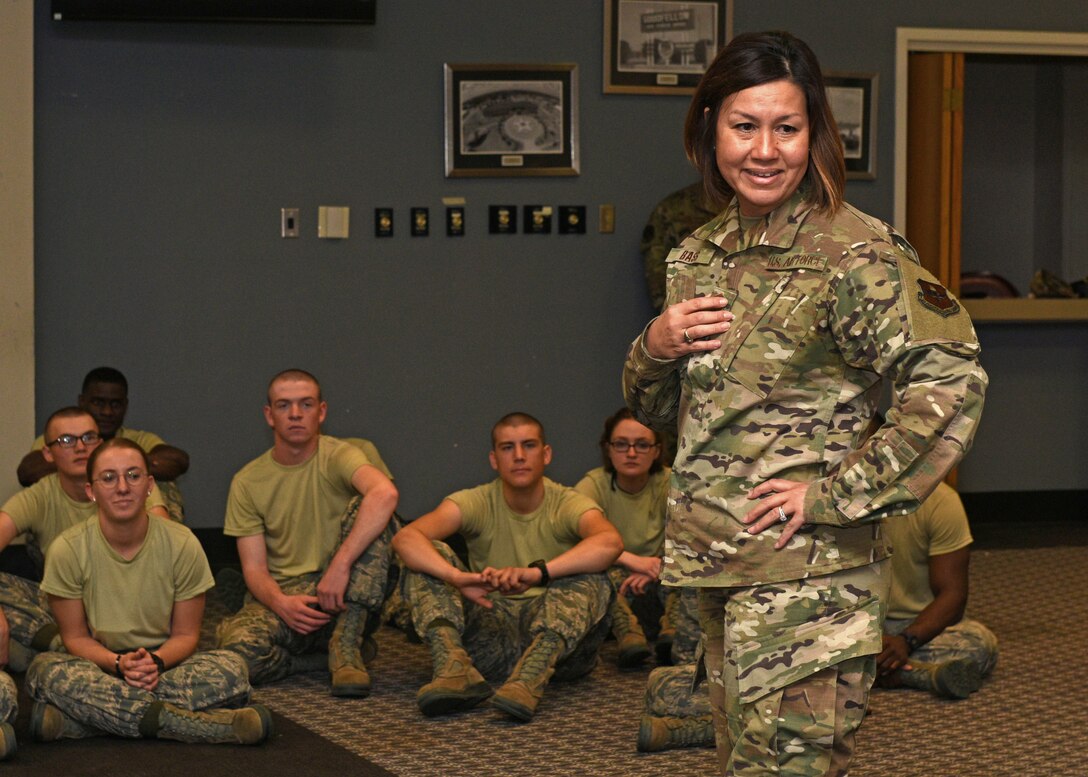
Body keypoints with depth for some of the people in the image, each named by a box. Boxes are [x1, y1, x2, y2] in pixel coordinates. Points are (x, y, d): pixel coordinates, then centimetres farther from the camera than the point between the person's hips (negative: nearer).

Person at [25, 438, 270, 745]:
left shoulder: (182, 544, -6)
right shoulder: (67, 550, -9)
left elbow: (185, 634, 0)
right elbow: (75, 637, -3)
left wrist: (156, 661, -23)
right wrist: (118, 663, -23)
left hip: (165, 665, 1)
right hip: (101, 667, -1)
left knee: (232, 668, -29)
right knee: (43, 671, -33)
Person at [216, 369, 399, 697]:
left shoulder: (338, 456, -5)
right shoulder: (247, 482, 5)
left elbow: (385, 494, -29)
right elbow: (254, 568, 1)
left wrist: (340, 565, -36)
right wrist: (281, 603, -23)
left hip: (345, 602, -1)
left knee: (365, 510, -26)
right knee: (239, 650, -33)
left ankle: (346, 647, -25)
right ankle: (330, 658, -3)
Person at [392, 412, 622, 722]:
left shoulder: (567, 504, -4)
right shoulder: (477, 503, 0)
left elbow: (610, 542, -29)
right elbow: (405, 538, -19)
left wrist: (537, 572, -43)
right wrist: (458, 577, -39)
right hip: (492, 630, 2)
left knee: (591, 579, -29)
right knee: (426, 559, -15)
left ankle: (530, 678, -50)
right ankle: (455, 667, -38)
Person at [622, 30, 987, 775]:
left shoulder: (853, 253, -13)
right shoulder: (701, 255, 10)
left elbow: (951, 381, -22)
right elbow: (657, 408, 20)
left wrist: (835, 495, -21)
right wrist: (656, 346, -3)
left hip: (809, 568, -7)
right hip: (716, 561, 8)